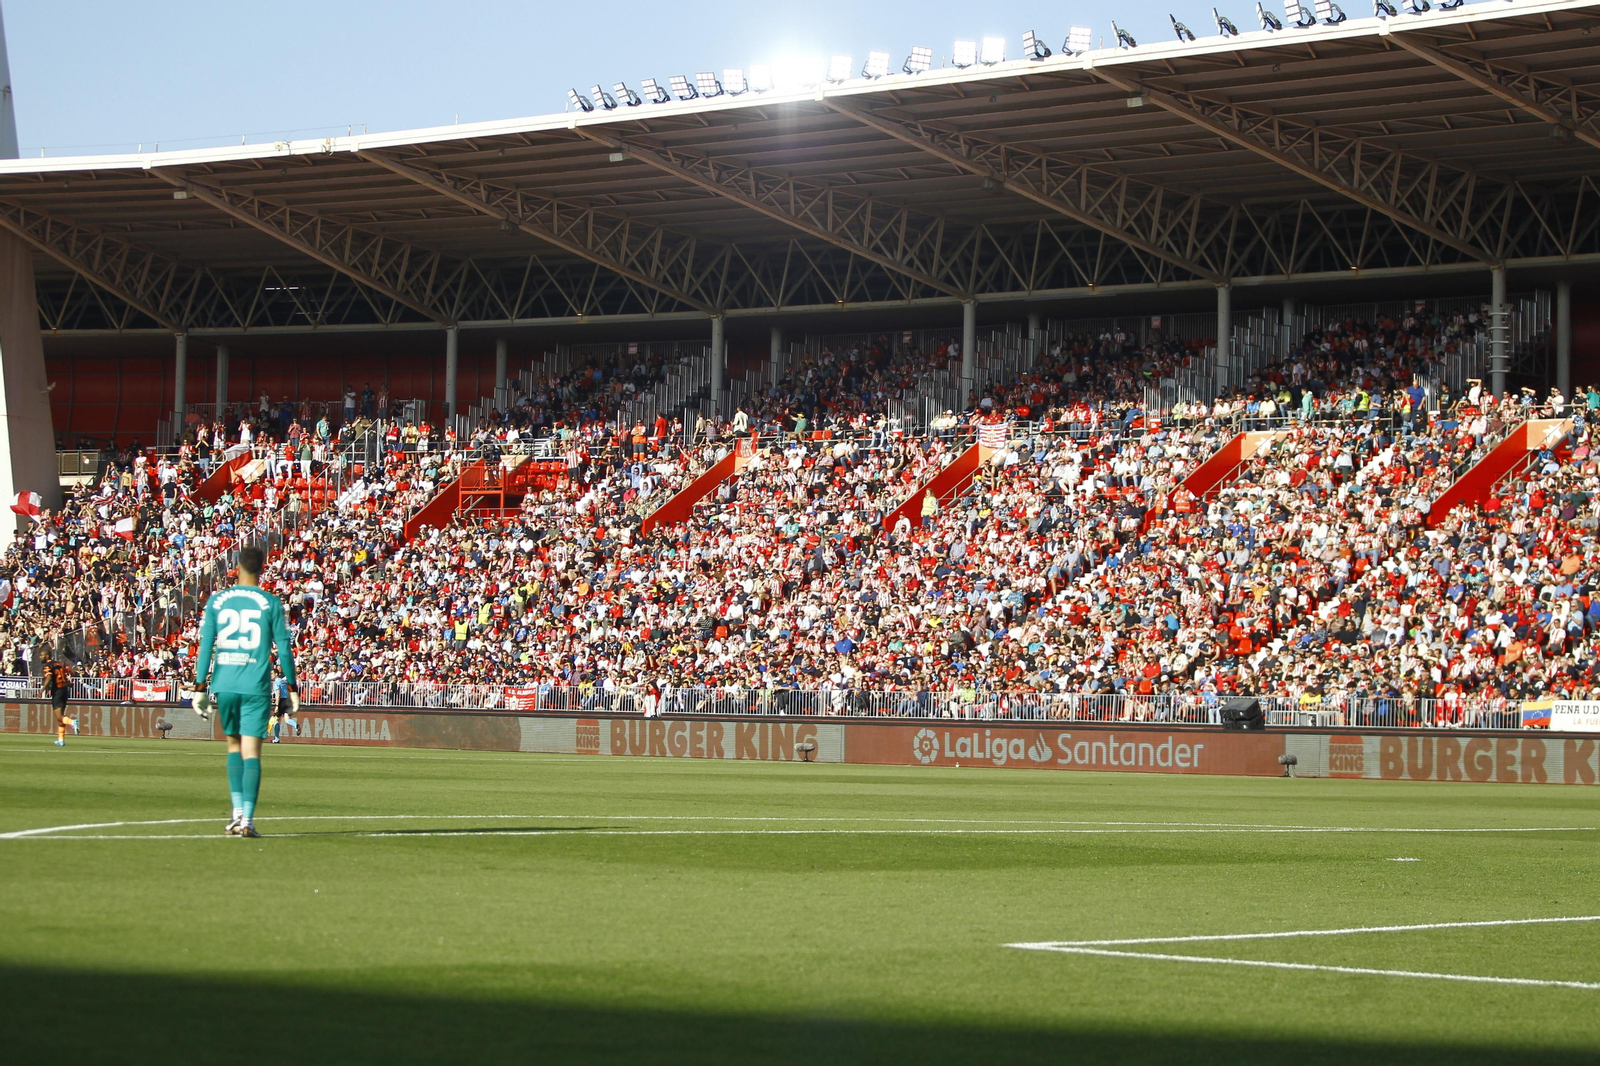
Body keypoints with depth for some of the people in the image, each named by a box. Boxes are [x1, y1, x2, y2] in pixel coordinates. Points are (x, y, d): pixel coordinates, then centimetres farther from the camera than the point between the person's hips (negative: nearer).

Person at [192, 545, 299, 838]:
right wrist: (292, 689, 8)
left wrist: (200, 687, 5)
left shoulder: (216, 601, 5)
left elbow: (205, 646, 2)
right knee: (251, 751, -2)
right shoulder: (270, 603, 0)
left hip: (224, 685, 2)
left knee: (233, 744, 19)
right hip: (256, 687, -2)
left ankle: (237, 811, 9)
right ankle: (247, 819, -10)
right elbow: (284, 649, 1)